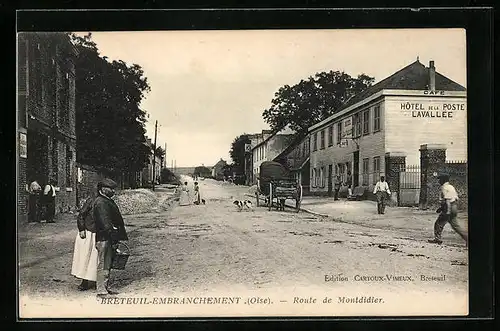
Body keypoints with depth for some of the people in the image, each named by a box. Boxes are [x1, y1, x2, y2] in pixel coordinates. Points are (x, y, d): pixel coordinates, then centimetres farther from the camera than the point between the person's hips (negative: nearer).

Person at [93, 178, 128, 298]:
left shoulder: (108, 201, 19)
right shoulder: (100, 203, -15)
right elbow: (105, 222, -22)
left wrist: (121, 236, 21)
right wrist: (113, 236, -23)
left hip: (109, 238, 11)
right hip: (104, 239, -11)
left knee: (108, 264, 16)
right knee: (103, 264, -6)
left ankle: (104, 287, 25)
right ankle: (101, 291, -1)